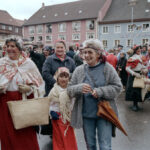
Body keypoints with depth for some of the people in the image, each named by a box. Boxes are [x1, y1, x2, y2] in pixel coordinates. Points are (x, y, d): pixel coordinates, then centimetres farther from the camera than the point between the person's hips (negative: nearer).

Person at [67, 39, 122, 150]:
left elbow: (118, 87, -6)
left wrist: (100, 91, -20)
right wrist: (79, 88, -23)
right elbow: (69, 89, -1)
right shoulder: (79, 70, -1)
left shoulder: (108, 68, -6)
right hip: (86, 114, 3)